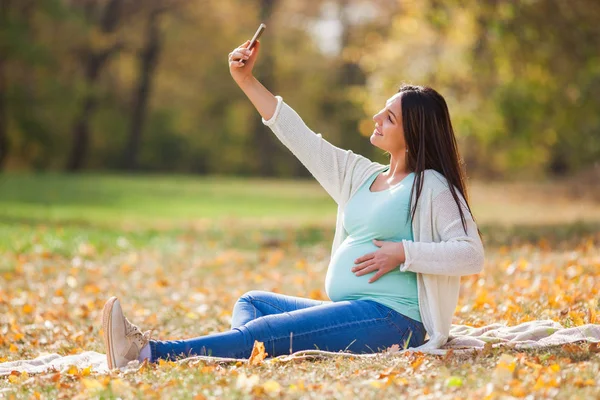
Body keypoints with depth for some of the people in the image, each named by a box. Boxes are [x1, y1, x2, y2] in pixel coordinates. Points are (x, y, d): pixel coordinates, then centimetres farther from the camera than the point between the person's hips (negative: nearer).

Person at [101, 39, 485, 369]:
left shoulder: (432, 187, -7)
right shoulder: (360, 175, 16)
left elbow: (472, 254, -15)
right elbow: (299, 135, 15)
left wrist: (402, 253, -19)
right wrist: (247, 81, 12)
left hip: (390, 320, -10)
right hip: (347, 309, 10)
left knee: (272, 332, -23)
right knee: (253, 301, 11)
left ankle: (151, 352, -33)